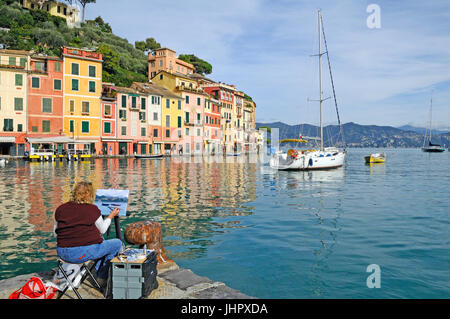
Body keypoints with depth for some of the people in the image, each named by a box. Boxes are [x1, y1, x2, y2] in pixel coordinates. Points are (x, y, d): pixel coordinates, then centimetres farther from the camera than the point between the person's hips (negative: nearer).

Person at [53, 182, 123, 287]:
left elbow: (55, 233, 13)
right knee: (117, 243, 12)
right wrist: (111, 216, 20)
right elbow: (102, 230, 5)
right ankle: (102, 277, 21)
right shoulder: (93, 210, -11)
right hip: (83, 253, -7)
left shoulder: (60, 209, 3)